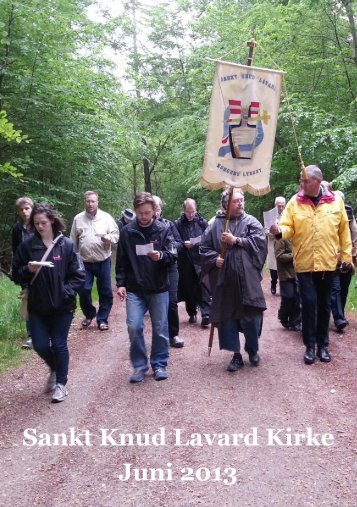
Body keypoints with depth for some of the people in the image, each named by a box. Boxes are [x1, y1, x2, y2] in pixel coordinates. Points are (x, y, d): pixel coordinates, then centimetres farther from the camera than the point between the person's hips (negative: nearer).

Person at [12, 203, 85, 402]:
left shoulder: (66, 245, -7)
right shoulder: (26, 246, -2)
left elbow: (79, 275, -5)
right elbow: (16, 275, 3)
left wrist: (66, 292, -16)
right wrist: (28, 270, -16)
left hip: (62, 306, -2)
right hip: (37, 307, 2)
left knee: (59, 344, 5)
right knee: (40, 345, 5)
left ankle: (61, 383, 23)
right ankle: (54, 369, 37)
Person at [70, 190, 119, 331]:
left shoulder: (106, 217, -1)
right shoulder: (78, 219, 4)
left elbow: (116, 234, 1)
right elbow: (73, 242, 9)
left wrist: (109, 238, -22)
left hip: (103, 261, -1)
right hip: (85, 262, 1)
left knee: (105, 292, 3)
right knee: (84, 290, 0)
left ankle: (102, 319, 16)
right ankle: (89, 314, 24)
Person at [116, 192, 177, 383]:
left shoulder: (164, 229, -3)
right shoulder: (127, 231, 0)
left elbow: (172, 256, -6)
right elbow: (121, 261, 6)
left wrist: (160, 256, -26)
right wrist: (120, 284, 0)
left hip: (159, 289, 0)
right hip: (134, 290, 1)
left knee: (160, 329, 7)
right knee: (134, 327, -5)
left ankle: (159, 364, 22)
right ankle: (139, 365, 11)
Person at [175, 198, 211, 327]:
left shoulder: (202, 222, 3)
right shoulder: (178, 224, 2)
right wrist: (183, 244, -16)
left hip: (200, 260, -1)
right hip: (185, 262, 1)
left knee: (202, 287, -7)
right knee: (188, 288, 9)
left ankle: (206, 314, -7)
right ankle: (192, 313, 21)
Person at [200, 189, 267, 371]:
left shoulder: (251, 222, 5)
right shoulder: (216, 224, 6)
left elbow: (260, 240, -10)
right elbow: (204, 247, 9)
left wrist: (236, 240, -13)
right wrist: (214, 259, -9)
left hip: (247, 279, -1)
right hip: (225, 280, 1)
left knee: (251, 316, 1)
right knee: (228, 317, 4)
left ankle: (253, 350, 26)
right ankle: (236, 354, 17)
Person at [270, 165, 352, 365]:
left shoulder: (335, 201, 0)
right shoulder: (295, 202, -2)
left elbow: (344, 231, 5)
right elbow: (289, 228, -4)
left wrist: (346, 255, 5)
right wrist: (280, 231, -26)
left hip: (327, 262, 1)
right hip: (304, 263, -1)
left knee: (324, 304, 10)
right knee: (309, 302, -5)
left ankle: (323, 344, 21)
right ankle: (310, 346, 8)